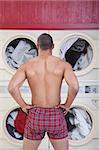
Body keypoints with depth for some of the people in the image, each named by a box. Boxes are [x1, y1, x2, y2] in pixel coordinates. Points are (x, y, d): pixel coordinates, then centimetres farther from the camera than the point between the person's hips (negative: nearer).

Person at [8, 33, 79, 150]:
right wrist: (67, 105, -5)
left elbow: (12, 87, -16)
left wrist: (23, 105, -4)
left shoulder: (27, 65, -3)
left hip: (35, 116, 1)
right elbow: (74, 86, -20)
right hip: (56, 116, 0)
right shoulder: (63, 64, -5)